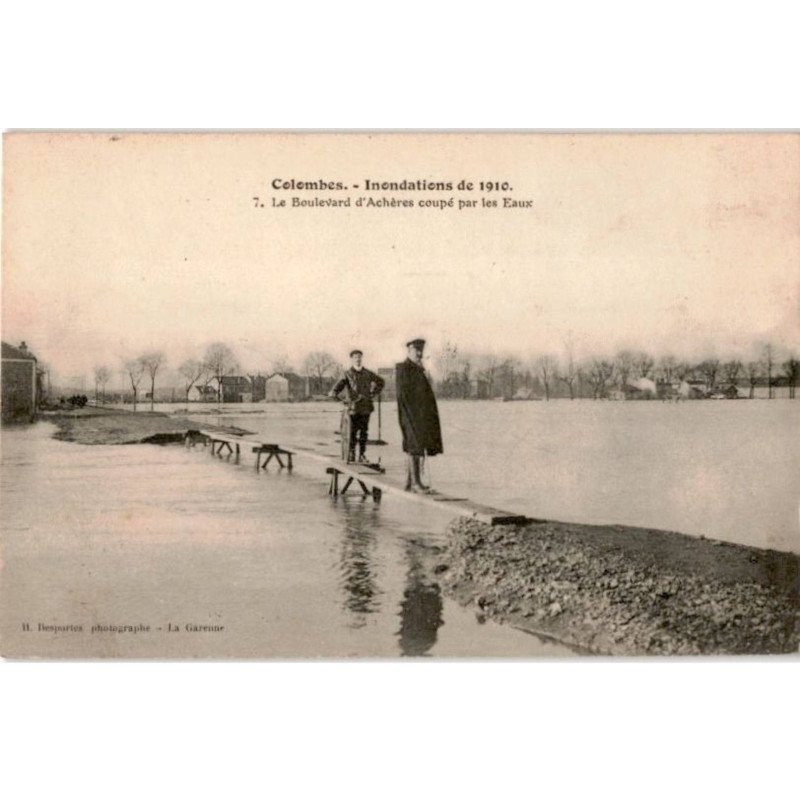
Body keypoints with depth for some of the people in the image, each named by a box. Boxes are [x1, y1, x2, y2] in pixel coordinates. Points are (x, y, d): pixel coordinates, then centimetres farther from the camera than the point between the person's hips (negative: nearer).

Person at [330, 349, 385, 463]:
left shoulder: (367, 374, 12)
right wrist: (334, 392, -33)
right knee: (352, 432, -5)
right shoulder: (348, 374, 4)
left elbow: (380, 381, 26)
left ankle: (362, 455, 9)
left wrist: (374, 392, 15)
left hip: (366, 407, 2)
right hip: (353, 407, -2)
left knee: (364, 432, 3)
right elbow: (340, 384, -13)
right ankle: (351, 453, 5)